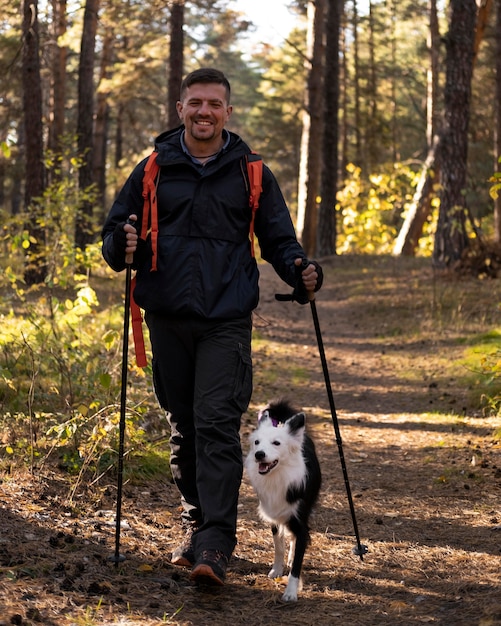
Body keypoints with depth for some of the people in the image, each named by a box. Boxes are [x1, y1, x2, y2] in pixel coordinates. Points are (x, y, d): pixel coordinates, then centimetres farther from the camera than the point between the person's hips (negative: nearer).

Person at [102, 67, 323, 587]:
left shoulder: (252, 174, 7)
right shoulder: (153, 170, 9)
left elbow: (278, 239, 13)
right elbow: (114, 231, 12)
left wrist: (301, 273, -7)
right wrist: (122, 246, -12)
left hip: (227, 321, -2)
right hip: (168, 319, 2)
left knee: (217, 423, -13)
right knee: (183, 427, 10)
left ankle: (216, 543, -15)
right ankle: (196, 525, 24)